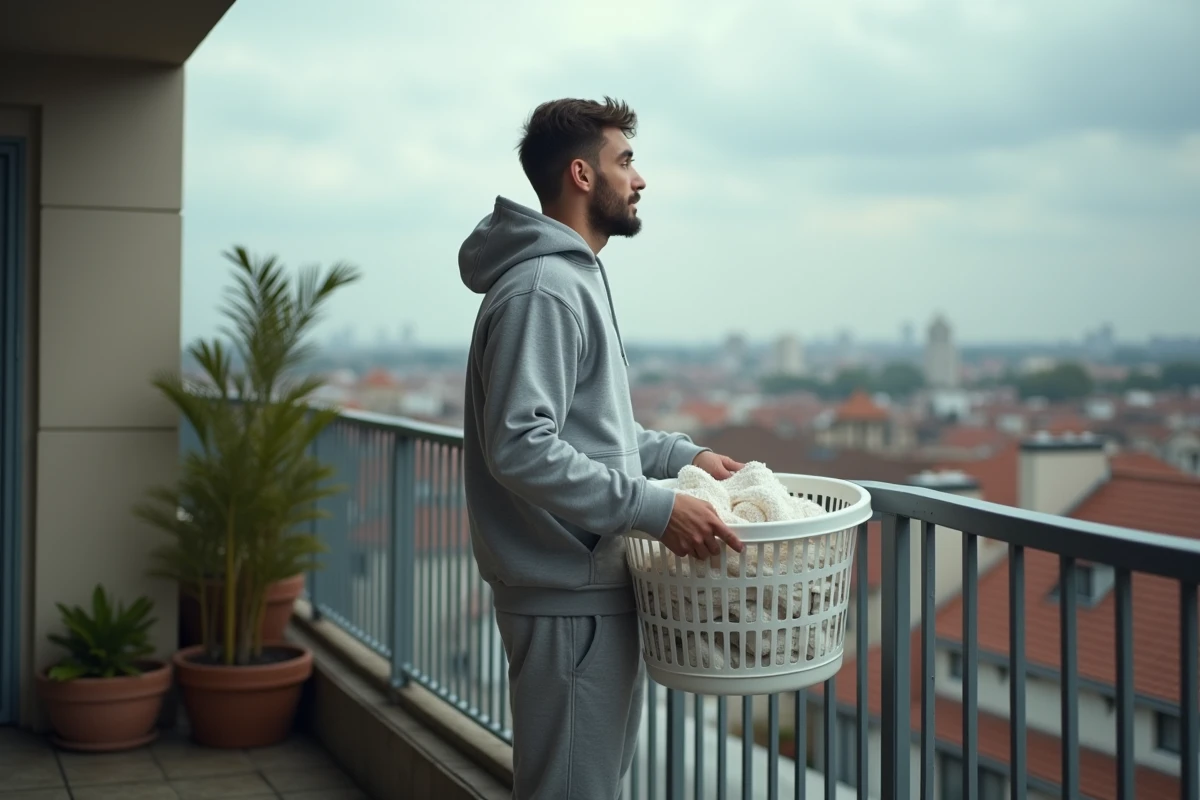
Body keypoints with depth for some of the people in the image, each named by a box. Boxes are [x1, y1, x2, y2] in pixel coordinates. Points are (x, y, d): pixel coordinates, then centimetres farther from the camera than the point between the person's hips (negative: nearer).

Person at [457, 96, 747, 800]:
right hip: (568, 597, -11)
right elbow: (521, 447, -27)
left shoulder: (578, 278, 17)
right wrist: (656, 508, -26)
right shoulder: (541, 289, -18)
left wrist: (680, 453, 12)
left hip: (597, 585, 11)